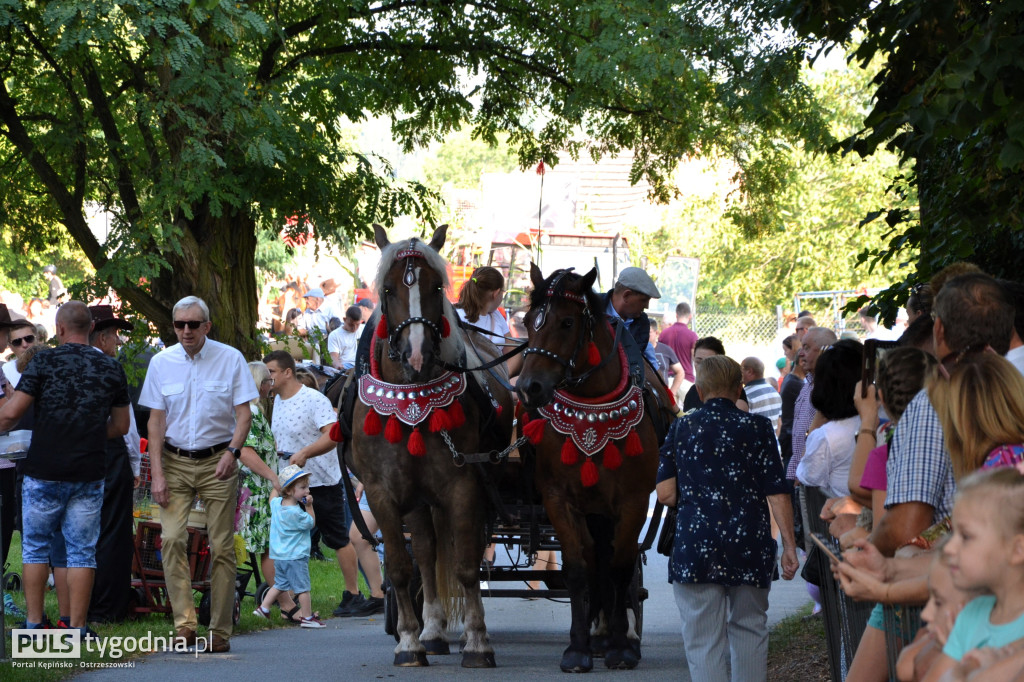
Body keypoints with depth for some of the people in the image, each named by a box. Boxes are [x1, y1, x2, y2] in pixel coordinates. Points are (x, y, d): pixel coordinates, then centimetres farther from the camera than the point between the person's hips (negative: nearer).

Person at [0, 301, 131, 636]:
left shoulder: (45, 361, -5)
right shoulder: (111, 369, 5)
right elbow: (121, 426, 13)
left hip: (44, 471, -2)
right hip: (89, 473, 2)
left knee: (35, 546, 11)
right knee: (82, 551, 6)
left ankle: (33, 624, 10)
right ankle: (77, 627, 3)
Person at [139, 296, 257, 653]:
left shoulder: (230, 359, -2)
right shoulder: (161, 362, 3)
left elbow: (244, 413, -2)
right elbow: (156, 419, 5)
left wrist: (231, 452, -19)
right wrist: (157, 472, -3)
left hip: (217, 463, -1)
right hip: (175, 462, 1)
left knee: (221, 546, -2)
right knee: (172, 538, -15)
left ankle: (220, 632, 4)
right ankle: (184, 623, -15)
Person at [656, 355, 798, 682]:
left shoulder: (681, 428, 4)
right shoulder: (756, 427, 1)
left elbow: (665, 493, 0)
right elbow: (777, 493, -4)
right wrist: (789, 546, 0)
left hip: (695, 546, -1)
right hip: (749, 545, 1)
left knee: (704, 642, -1)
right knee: (750, 630, 17)